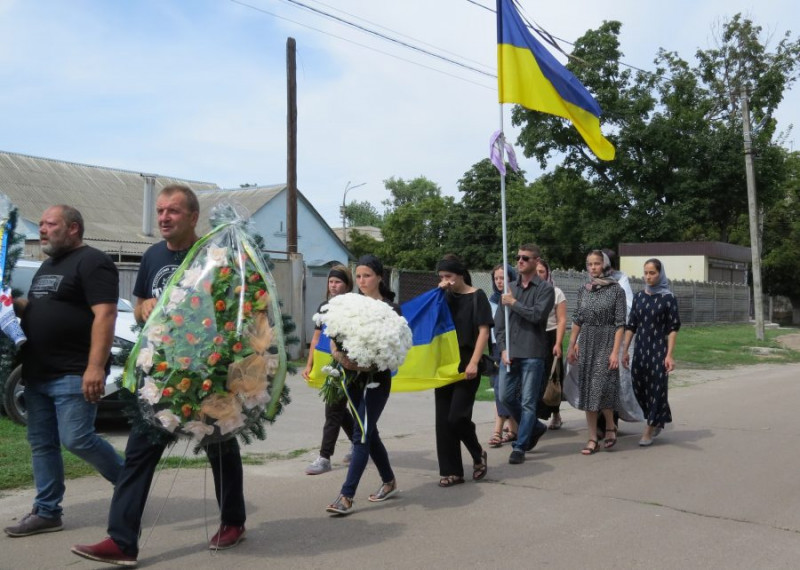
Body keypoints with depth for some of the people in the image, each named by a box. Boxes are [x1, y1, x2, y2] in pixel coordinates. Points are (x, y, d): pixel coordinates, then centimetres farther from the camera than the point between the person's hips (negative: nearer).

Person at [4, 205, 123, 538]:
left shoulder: (92, 262, -11)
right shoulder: (47, 267, 19)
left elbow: (105, 315, -20)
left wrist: (95, 367, -27)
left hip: (74, 373, -9)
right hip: (37, 373, 9)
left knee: (77, 439, -10)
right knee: (41, 443, 10)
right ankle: (46, 512, 18)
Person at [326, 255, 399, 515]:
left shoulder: (390, 308, -6)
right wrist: (338, 354, -17)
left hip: (376, 379, -5)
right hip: (353, 377, 5)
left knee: (361, 435, -6)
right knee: (368, 432, 15)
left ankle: (346, 496, -3)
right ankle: (389, 482, 33)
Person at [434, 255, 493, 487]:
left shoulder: (476, 296, -4)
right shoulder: (447, 298, 12)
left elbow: (483, 331, -9)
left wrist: (474, 363, -19)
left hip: (466, 365, -6)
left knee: (457, 416, -9)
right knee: (443, 419, 3)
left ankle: (478, 454, 18)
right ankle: (451, 471, 12)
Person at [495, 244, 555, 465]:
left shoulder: (545, 289, -1)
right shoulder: (510, 288, 12)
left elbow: (537, 315, -18)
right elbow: (499, 321, 10)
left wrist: (514, 303, -9)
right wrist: (503, 349, 0)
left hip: (532, 354, -5)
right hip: (509, 352, 5)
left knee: (528, 402, -1)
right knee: (506, 397, 9)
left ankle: (520, 447, 8)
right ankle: (535, 427, 31)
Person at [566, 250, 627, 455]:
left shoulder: (616, 290, -4)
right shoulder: (584, 290, 9)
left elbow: (620, 324, -8)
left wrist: (615, 351, -15)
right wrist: (571, 345, 10)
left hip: (606, 342, -5)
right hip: (586, 342, 5)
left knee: (601, 387, -11)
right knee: (587, 389, 4)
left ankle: (610, 427, 15)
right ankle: (592, 438, 10)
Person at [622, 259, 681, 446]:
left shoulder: (668, 298, -4)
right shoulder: (639, 296, 7)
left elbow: (673, 329, -6)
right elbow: (631, 326, 9)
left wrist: (669, 355, -13)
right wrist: (625, 351, 6)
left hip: (658, 349, -4)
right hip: (640, 349, 4)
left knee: (656, 388, 0)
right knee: (639, 387, 7)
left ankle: (649, 431, 10)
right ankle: (657, 421, 29)